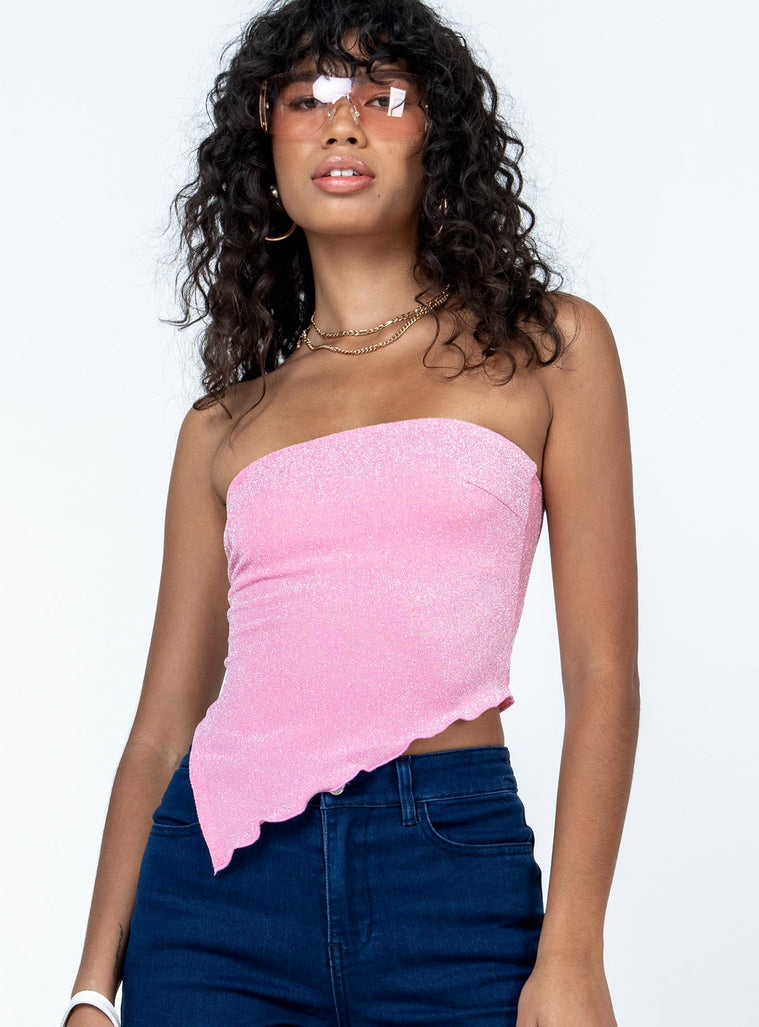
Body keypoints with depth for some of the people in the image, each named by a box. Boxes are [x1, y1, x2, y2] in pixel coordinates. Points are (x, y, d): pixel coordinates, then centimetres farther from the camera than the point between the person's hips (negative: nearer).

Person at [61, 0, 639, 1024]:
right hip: (218, 873, 2)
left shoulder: (548, 349, 6)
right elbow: (164, 719, 11)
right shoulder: (224, 426, 12)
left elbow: (602, 672, 0)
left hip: (453, 872, -2)